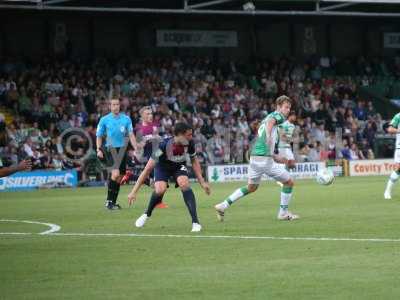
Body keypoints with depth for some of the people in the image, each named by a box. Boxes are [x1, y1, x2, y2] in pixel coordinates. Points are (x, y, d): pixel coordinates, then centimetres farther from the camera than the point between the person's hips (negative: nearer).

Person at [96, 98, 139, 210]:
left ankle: (113, 202, 16)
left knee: (119, 178, 6)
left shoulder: (126, 119, 7)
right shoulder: (104, 120, 2)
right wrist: (99, 149, -6)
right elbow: (99, 136, 7)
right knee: (115, 174, -21)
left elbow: (131, 135, 7)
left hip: (122, 149, 4)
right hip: (110, 148, -4)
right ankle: (109, 201, -13)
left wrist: (136, 149, -3)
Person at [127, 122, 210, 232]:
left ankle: (195, 222, -27)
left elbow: (194, 161, -4)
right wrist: (134, 191, -34)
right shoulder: (164, 145, -37)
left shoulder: (189, 143, -26)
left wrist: (202, 182, -9)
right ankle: (147, 214, 5)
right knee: (160, 190, -27)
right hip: (163, 166, -2)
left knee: (184, 184, -28)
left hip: (179, 166, 2)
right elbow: (148, 169, -34)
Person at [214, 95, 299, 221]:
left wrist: (276, 157, 28)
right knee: (289, 182, 6)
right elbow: (269, 122, -28)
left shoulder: (268, 117, 23)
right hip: (265, 159, -9)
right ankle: (283, 212, 14)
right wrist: (269, 136, -40)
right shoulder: (277, 115, -3)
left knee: (251, 187, 26)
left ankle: (223, 205, 21)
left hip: (254, 156, 9)